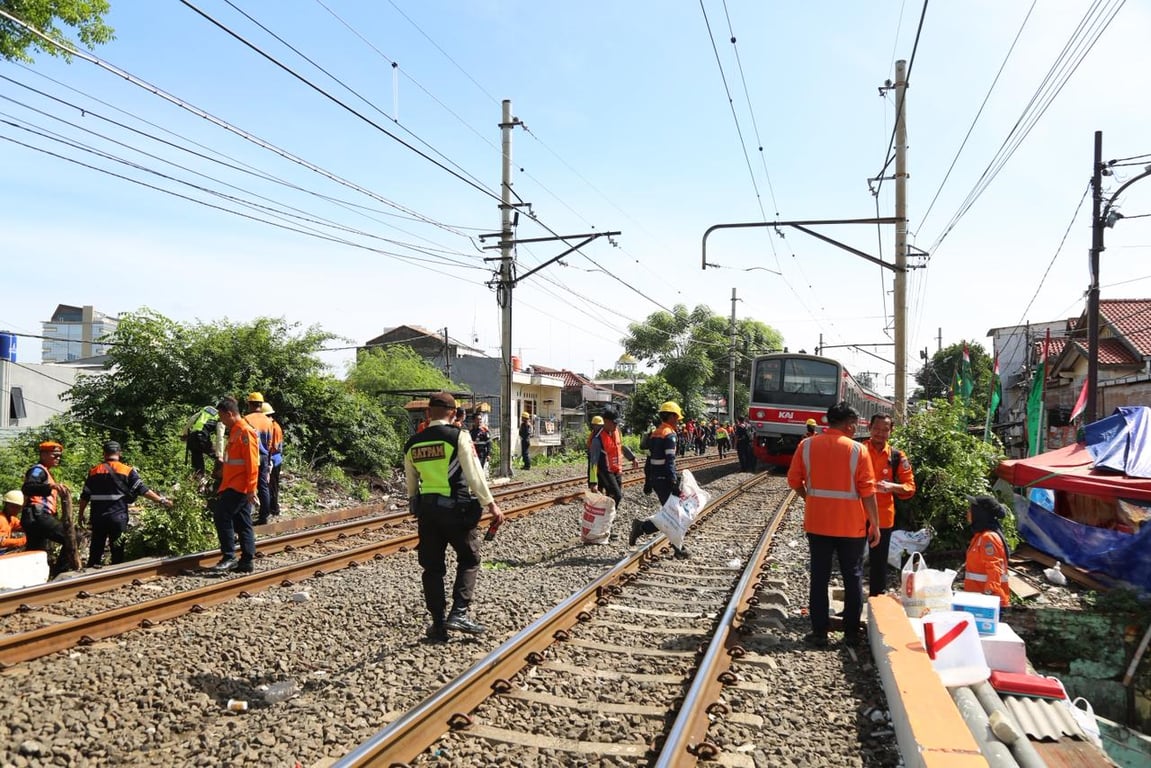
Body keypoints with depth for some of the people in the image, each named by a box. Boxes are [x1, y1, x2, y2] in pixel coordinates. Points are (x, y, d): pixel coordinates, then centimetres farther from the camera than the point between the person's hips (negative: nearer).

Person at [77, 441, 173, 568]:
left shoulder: (94, 471, 6)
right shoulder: (127, 471, -4)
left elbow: (85, 496, 9)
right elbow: (142, 490, -10)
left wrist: (80, 514, 20)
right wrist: (161, 500, -9)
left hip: (98, 517, 3)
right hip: (118, 517, -3)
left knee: (96, 549, 14)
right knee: (117, 551, 5)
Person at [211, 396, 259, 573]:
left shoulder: (245, 432, -13)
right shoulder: (235, 431, 17)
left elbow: (252, 463, -19)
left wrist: (251, 489, -21)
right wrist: (223, 487, 20)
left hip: (239, 487, -10)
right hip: (233, 485, 10)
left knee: (221, 515, -11)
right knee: (243, 524, 9)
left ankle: (229, 557, -6)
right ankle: (247, 562, 11)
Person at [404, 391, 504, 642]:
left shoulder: (412, 444, 7)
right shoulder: (458, 436, -9)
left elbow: (411, 483, 16)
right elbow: (474, 474, -14)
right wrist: (491, 504, -11)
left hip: (426, 509, 4)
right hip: (457, 508, -4)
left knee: (432, 567, 11)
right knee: (468, 560, 11)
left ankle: (438, 625, 16)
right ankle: (458, 613, -1)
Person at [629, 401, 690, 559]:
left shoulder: (654, 434, 14)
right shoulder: (669, 435, -14)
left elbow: (648, 461, 17)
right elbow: (670, 462, -22)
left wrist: (647, 481, 21)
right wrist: (674, 484, -23)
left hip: (655, 479, 9)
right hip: (665, 480, -9)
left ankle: (678, 549, 15)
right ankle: (642, 527, -8)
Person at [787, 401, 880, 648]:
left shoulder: (807, 445, -3)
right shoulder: (858, 450, -9)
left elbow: (794, 481, 0)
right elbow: (867, 491, -9)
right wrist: (875, 525, -1)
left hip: (817, 523, 2)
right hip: (851, 525, -1)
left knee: (819, 577, 8)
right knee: (853, 578, 12)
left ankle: (819, 632, 11)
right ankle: (852, 632, 19)